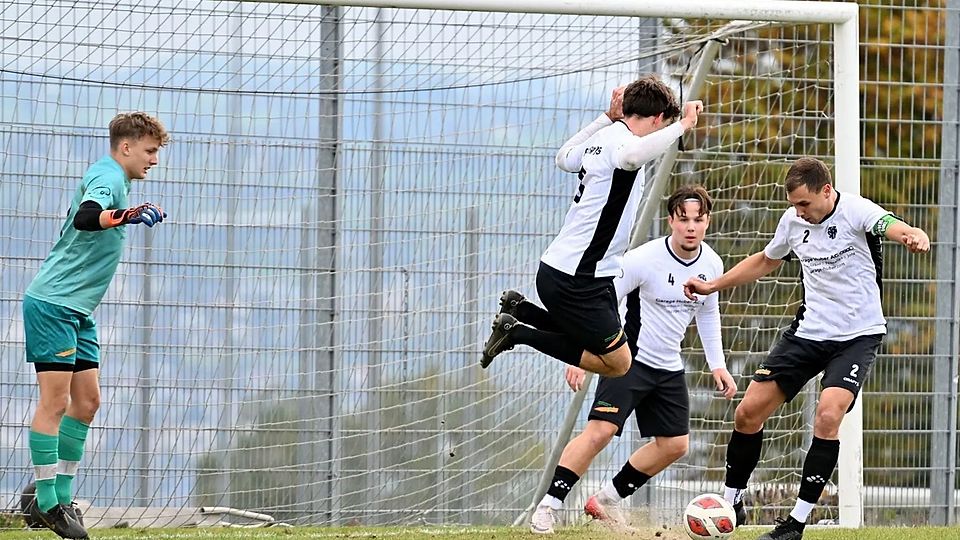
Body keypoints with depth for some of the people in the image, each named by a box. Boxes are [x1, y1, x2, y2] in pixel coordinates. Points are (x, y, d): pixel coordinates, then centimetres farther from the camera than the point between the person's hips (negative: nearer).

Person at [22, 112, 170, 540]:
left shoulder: (110, 178, 16)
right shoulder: (108, 177, -15)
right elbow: (84, 217, -36)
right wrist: (119, 217, -53)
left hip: (77, 310, 10)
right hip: (52, 304, -10)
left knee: (86, 400, 9)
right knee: (55, 400, -9)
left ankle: (61, 496, 12)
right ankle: (46, 502, -7)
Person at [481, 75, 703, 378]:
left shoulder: (603, 136, 10)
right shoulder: (620, 139, -16)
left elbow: (564, 158, 32)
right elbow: (631, 157, -43)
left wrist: (608, 118, 33)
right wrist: (682, 125, -33)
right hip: (575, 281, -10)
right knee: (618, 362, -4)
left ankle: (521, 311, 20)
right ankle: (519, 333, -2)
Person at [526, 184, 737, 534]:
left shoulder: (712, 265, -2)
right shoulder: (644, 259, -20)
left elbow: (708, 313, 17)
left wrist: (717, 365, 12)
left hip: (669, 368, 7)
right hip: (629, 358, -7)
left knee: (675, 445, 7)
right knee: (601, 430, -20)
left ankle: (608, 500, 20)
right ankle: (548, 506, -16)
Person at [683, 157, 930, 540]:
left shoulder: (855, 211, -16)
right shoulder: (793, 221, 2)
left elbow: (897, 229, -36)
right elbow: (766, 261, 23)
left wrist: (915, 238, -61)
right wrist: (712, 286, 21)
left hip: (858, 335, -6)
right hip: (809, 332, 6)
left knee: (827, 416, -25)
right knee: (748, 412, 0)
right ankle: (732, 504, 19)